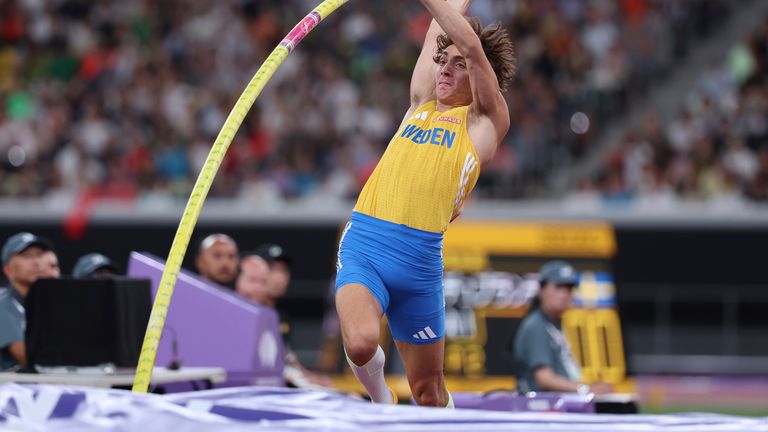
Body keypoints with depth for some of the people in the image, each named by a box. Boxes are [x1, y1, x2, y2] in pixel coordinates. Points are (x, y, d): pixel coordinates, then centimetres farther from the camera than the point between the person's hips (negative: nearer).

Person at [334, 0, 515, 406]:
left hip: (419, 258, -2)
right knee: (360, 342, -25)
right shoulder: (421, 104, 18)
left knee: (429, 392, 7)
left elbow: (471, 45, -4)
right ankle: (379, 397, 7)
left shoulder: (485, 121, 8)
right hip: (363, 242, 2)